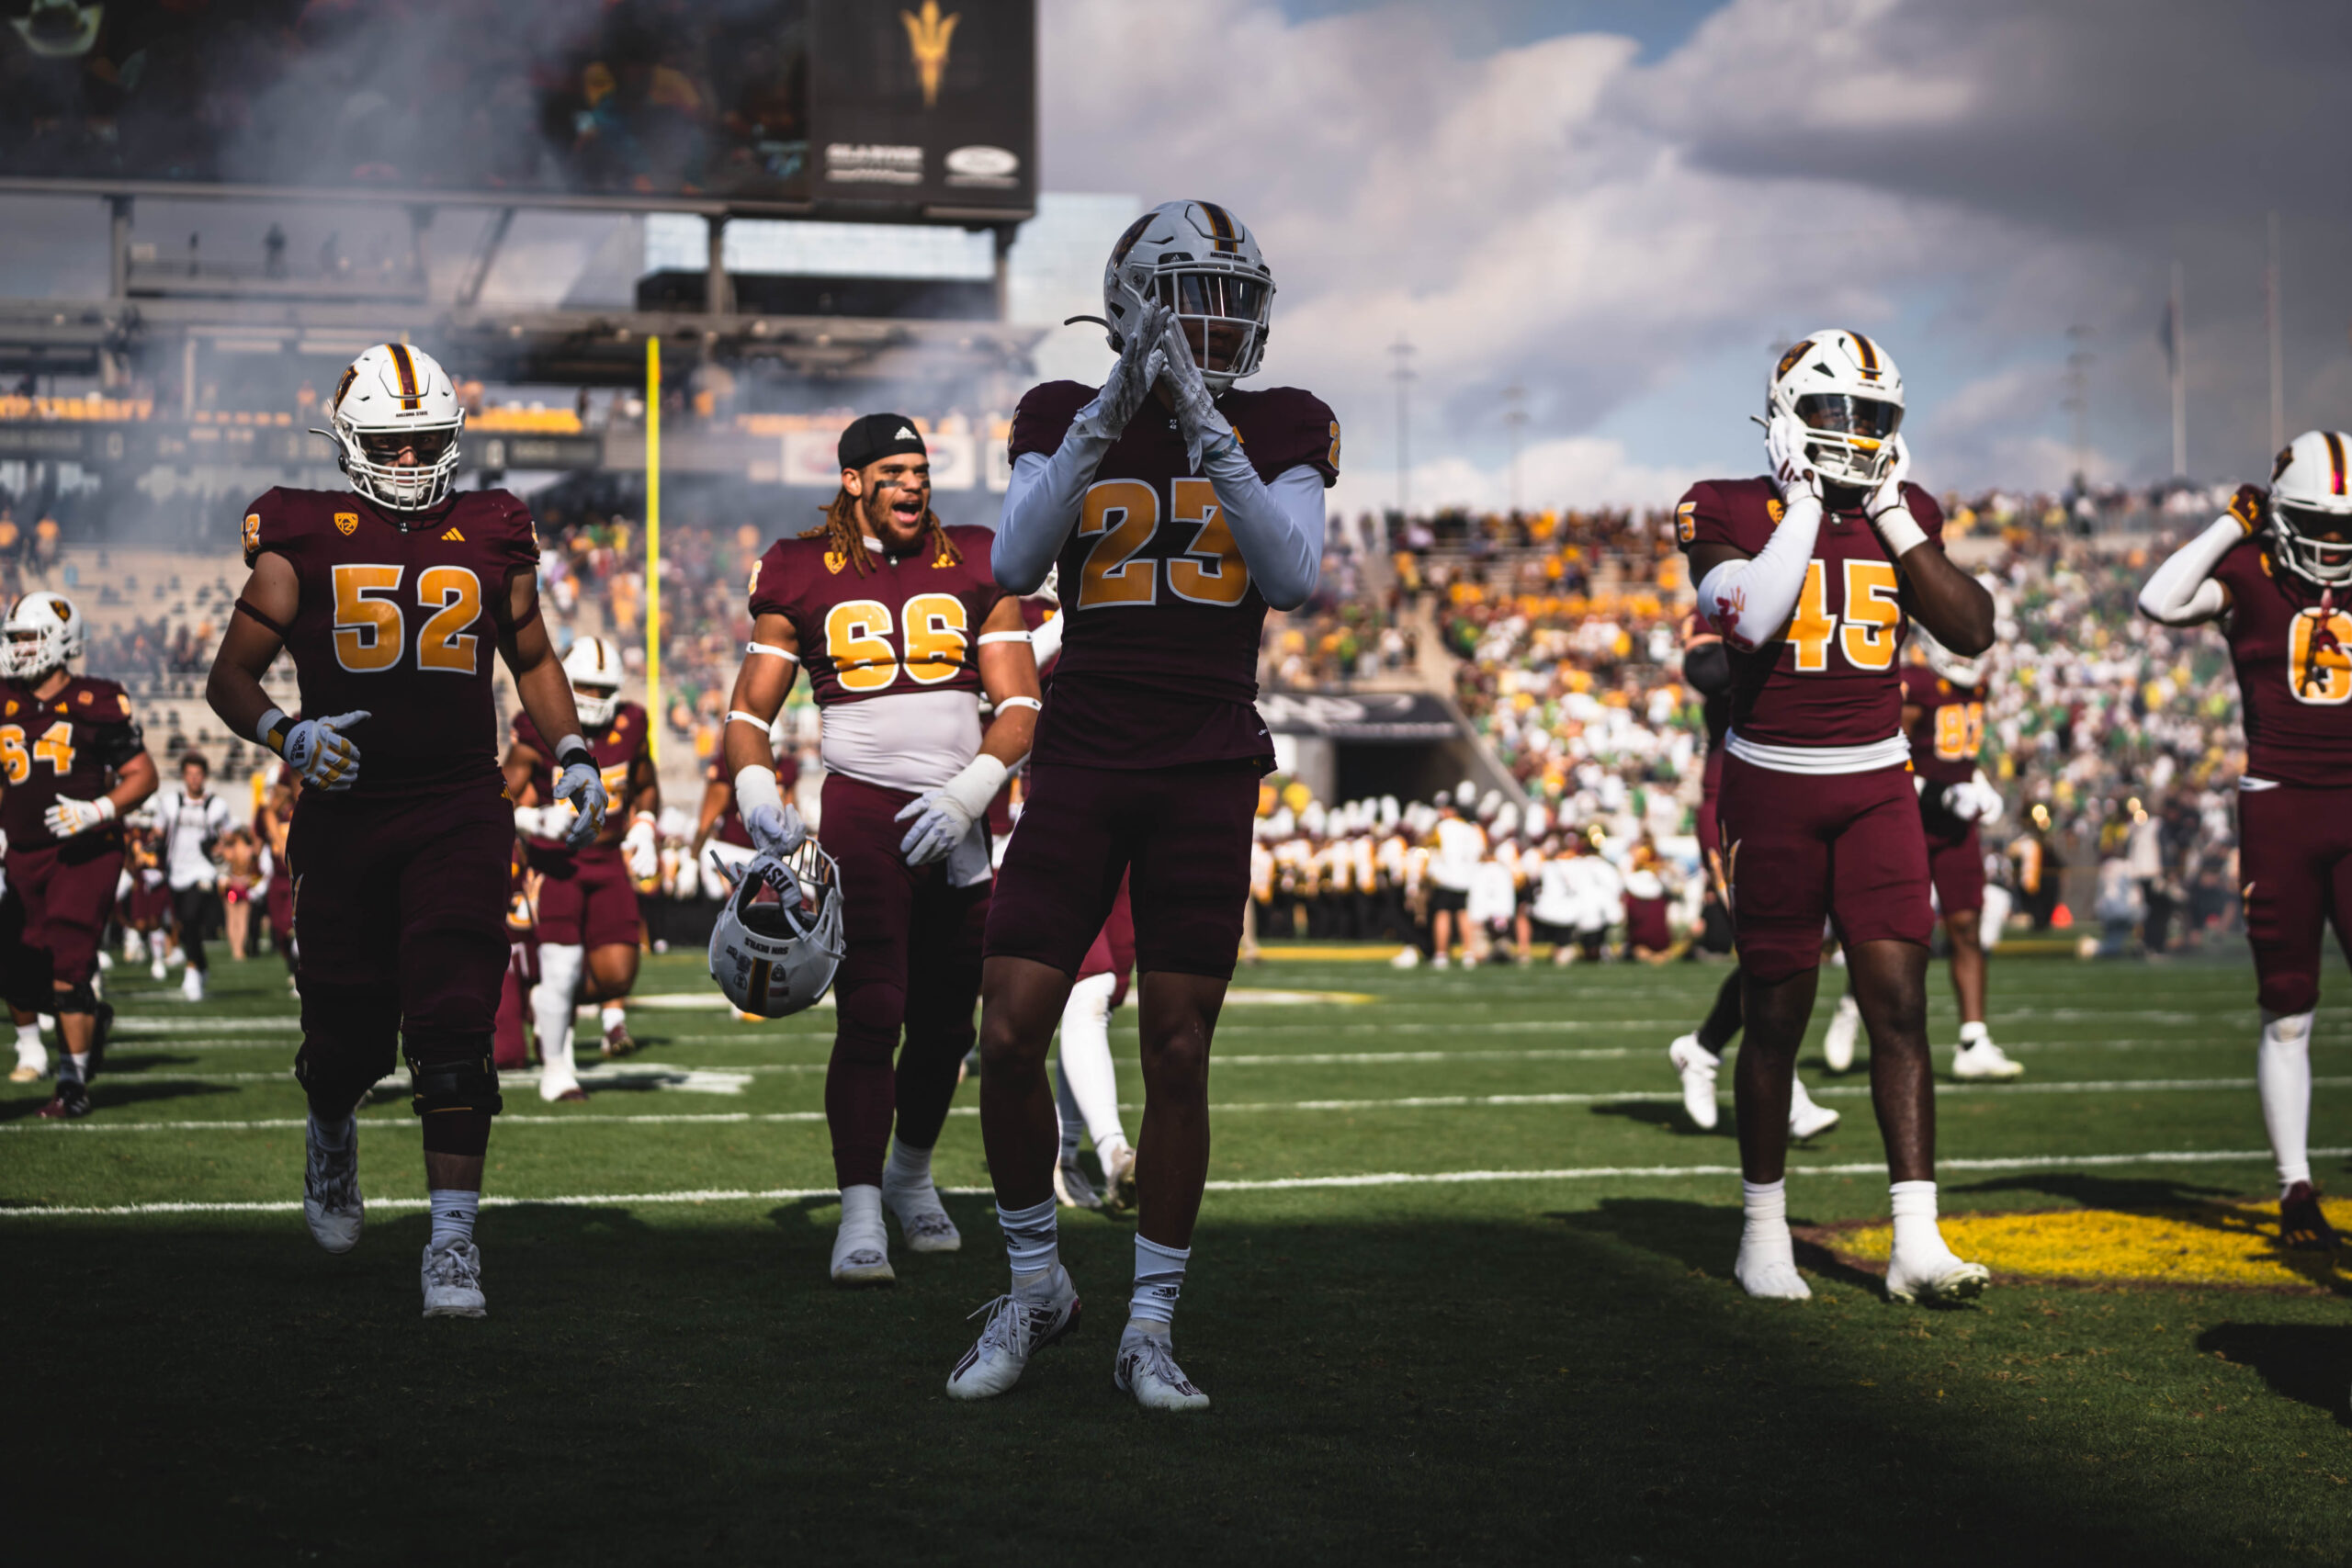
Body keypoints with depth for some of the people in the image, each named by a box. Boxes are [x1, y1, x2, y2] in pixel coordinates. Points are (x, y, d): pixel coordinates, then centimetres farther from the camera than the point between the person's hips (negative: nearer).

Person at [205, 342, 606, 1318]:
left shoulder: (490, 540, 8)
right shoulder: (305, 542, 1)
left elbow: (532, 660, 21)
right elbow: (231, 677, 4)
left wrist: (573, 753, 7)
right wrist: (288, 736, -15)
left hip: (461, 815, 0)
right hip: (344, 814, 0)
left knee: (453, 1031, -11)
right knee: (348, 1032, 7)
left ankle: (452, 1239, -10)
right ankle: (331, 1135, 42)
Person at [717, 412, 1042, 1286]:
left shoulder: (975, 568, 8)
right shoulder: (802, 576, 4)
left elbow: (1019, 706, 3)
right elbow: (750, 711, 7)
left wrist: (968, 794, -12)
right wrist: (757, 794, -12)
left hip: (960, 817, 3)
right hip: (862, 810, -3)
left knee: (945, 1021, 10)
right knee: (870, 1014, -15)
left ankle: (911, 1174, 34)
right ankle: (860, 1214, -15)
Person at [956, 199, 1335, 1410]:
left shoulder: (1280, 433, 5)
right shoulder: (1066, 419, 5)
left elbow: (1292, 577, -12)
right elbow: (1015, 565, -11)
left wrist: (1208, 431, -19)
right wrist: (1109, 416, -19)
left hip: (1207, 776, 0)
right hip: (1081, 764, 0)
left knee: (1176, 1056, 1)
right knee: (1009, 1039, -5)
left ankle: (1149, 1331, 14)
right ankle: (1034, 1287, 17)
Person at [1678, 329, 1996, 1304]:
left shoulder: (1901, 515, 8)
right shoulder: (1730, 512, -5)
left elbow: (1972, 629, -1)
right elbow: (1747, 618, -23)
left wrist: (1890, 516, -5)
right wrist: (1808, 505, -15)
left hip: (1876, 781, 3)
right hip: (1773, 784, -3)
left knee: (1899, 1004, -6)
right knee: (1776, 1015, 3)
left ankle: (1916, 1244, -7)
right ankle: (1763, 1231, 19)